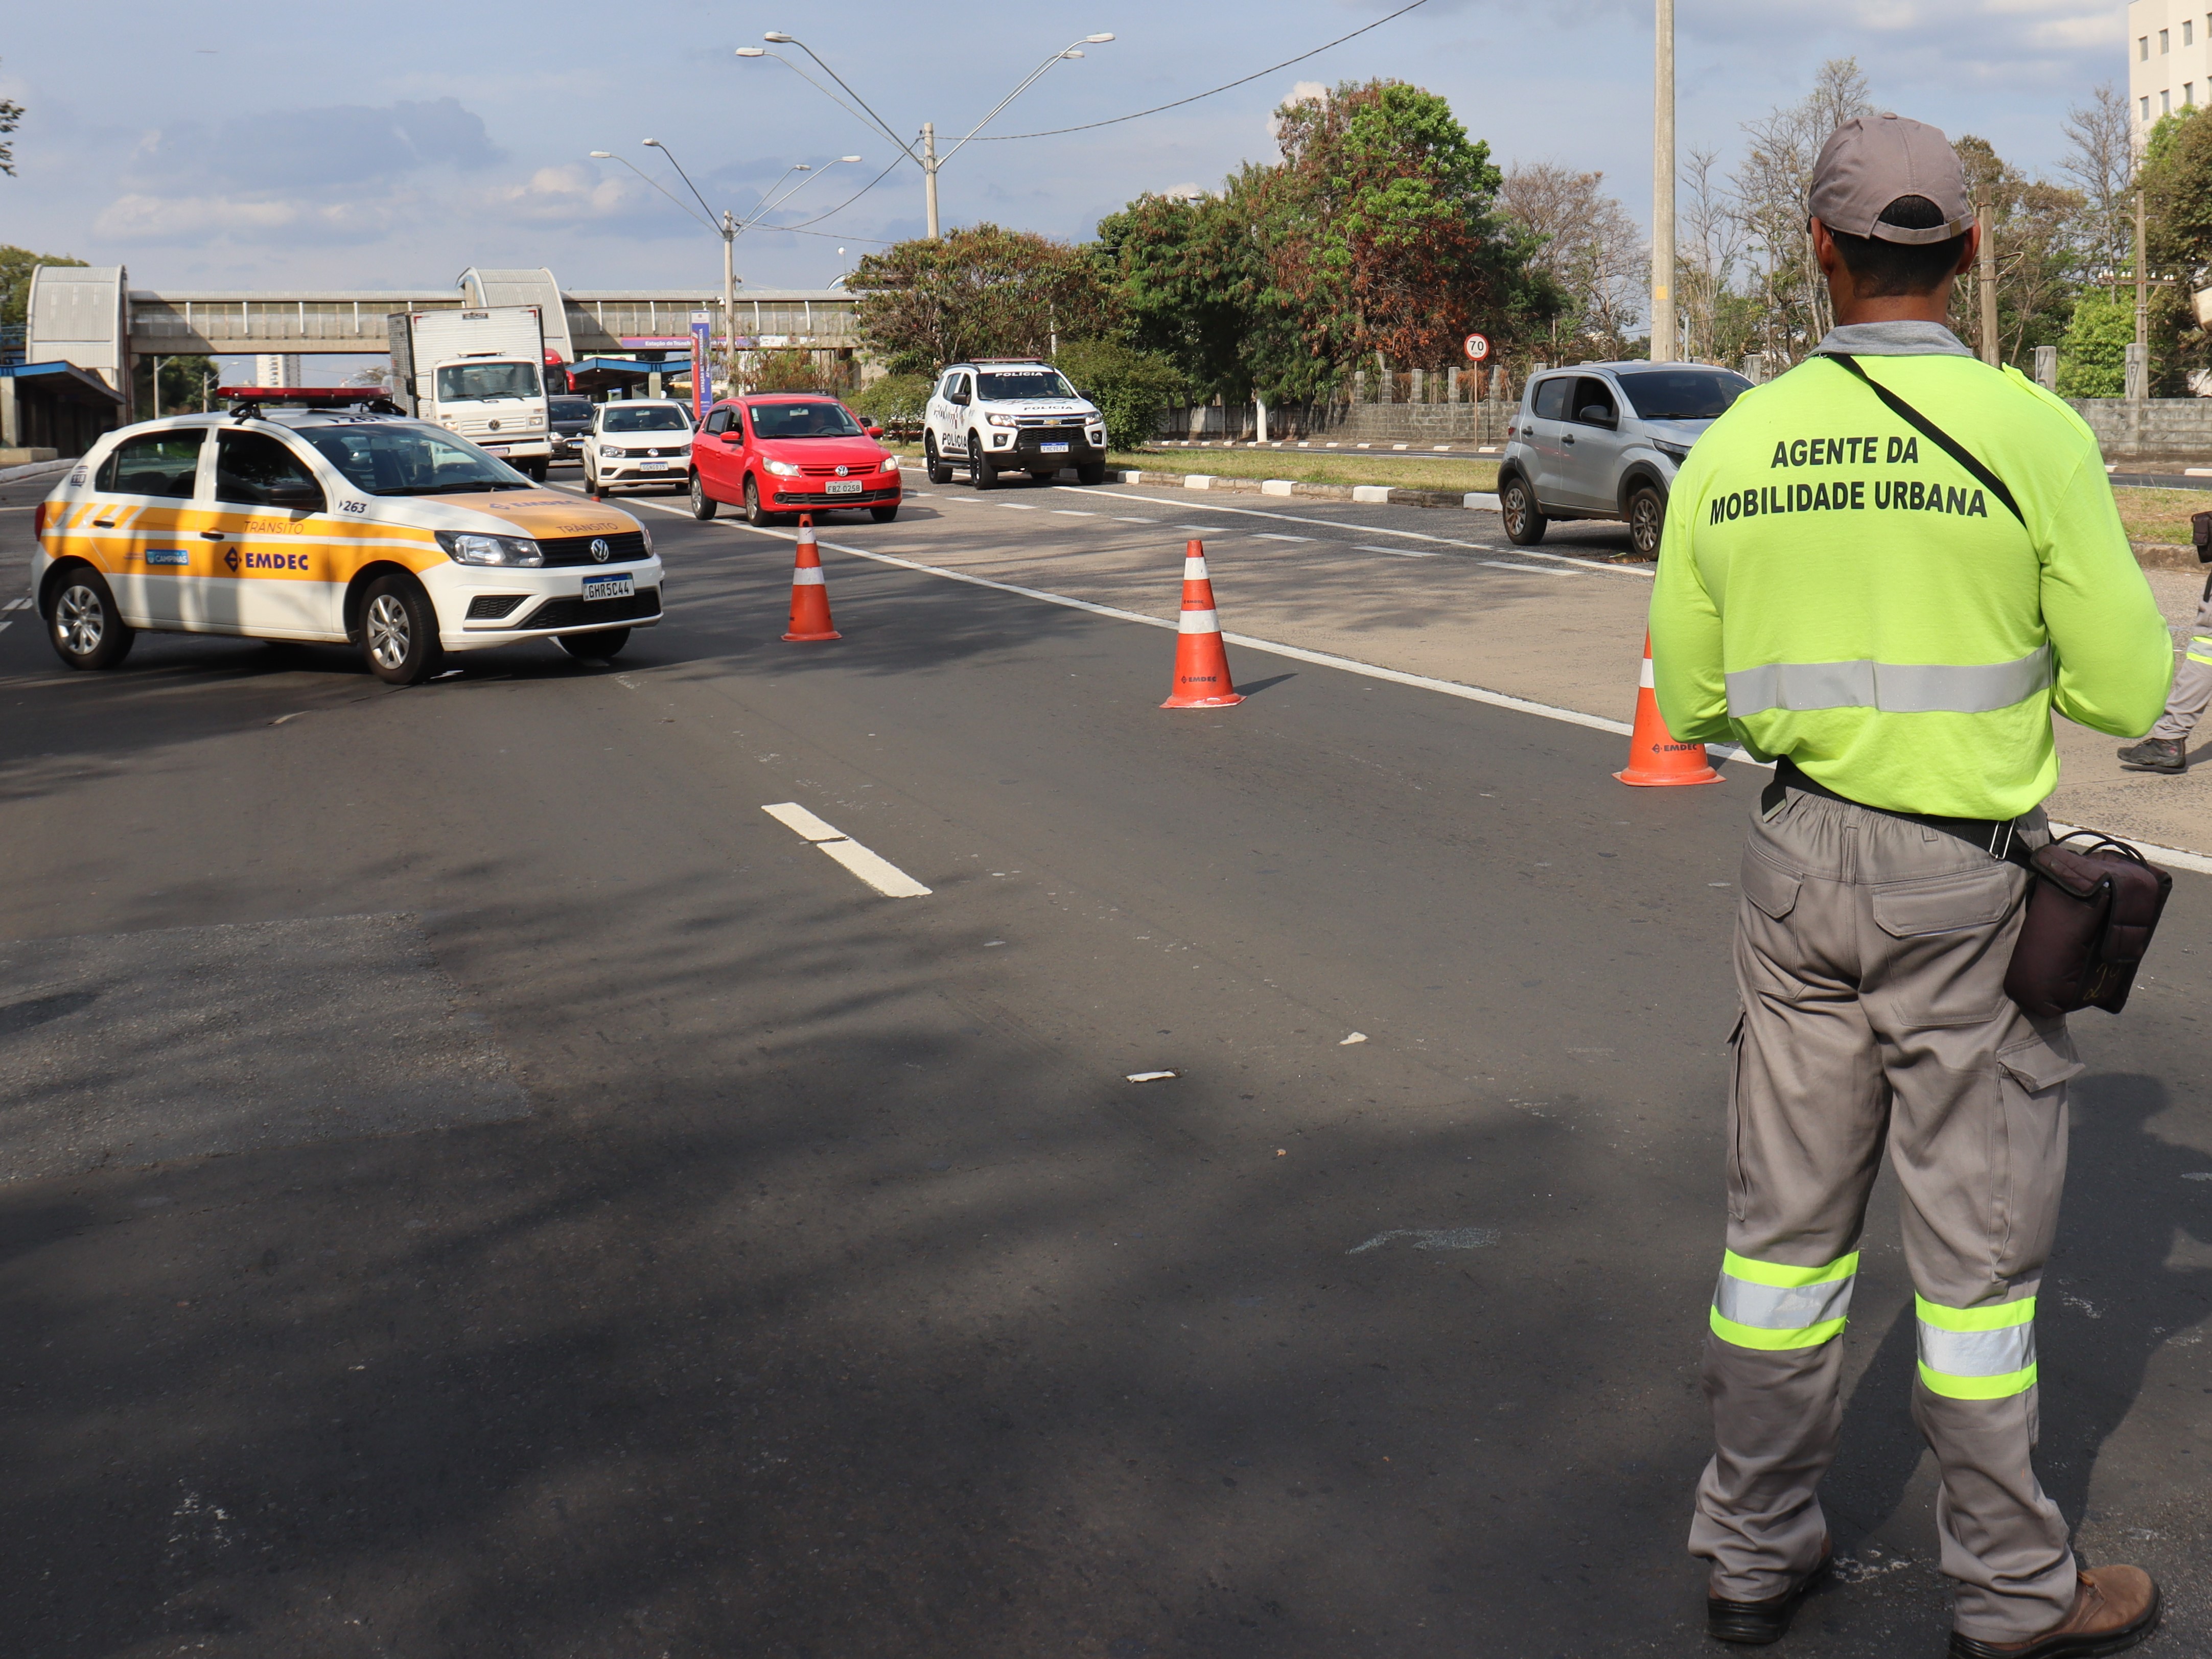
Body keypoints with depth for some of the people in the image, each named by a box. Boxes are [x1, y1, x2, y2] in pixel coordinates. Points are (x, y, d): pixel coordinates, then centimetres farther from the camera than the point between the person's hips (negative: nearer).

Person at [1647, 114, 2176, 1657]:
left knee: (1787, 1218, 14)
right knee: (1978, 1241, 8)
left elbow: (1695, 702, 6)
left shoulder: (1733, 448, 0)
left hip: (1799, 864, 4)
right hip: (1965, 886, -3)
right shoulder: (2034, 433, -12)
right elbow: (2124, 690, -8)